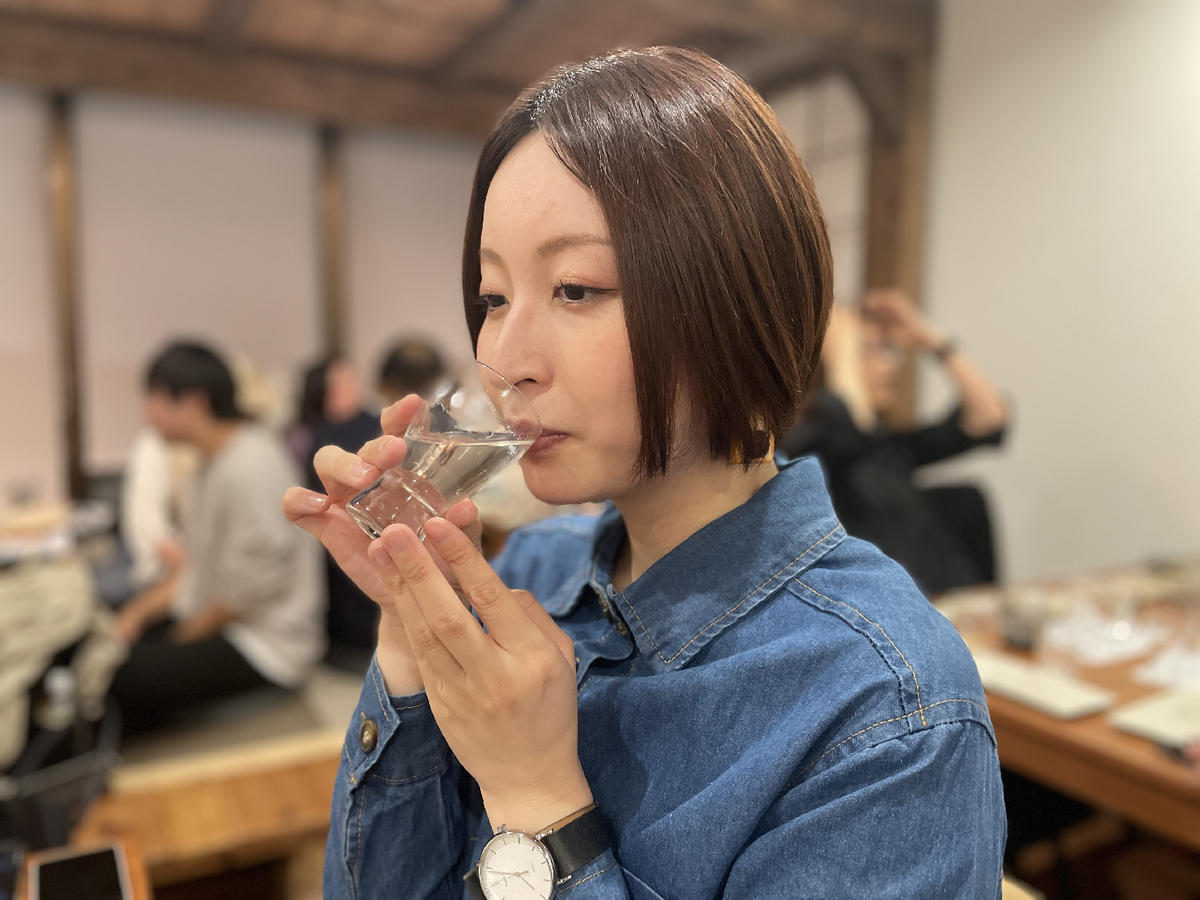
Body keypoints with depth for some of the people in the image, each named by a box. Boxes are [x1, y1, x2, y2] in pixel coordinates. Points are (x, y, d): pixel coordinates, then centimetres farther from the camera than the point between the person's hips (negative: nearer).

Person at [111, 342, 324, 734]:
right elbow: (199, 560, 13)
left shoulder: (250, 468, -23)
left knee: (124, 679, -20)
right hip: (215, 616, 9)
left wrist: (181, 639, -8)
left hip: (264, 640, -9)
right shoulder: (216, 458, 8)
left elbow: (251, 587, -21)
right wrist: (137, 613, 3)